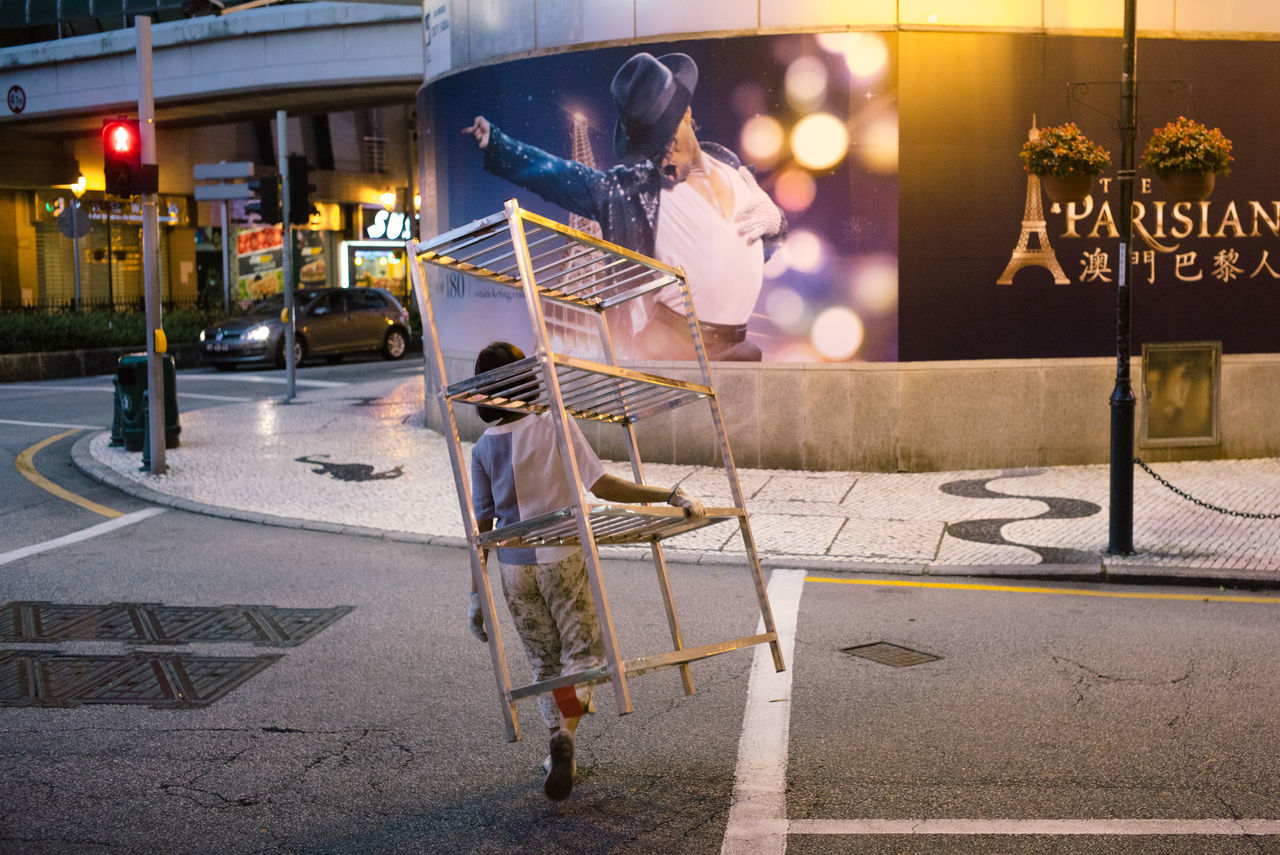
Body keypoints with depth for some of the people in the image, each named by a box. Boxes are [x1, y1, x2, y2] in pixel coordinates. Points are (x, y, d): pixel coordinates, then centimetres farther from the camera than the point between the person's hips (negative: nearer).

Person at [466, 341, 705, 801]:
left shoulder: (484, 448, -3)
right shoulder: (555, 425, -10)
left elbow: (482, 525, -2)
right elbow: (600, 485, -17)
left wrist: (476, 594, 5)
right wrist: (670, 494, -17)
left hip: (515, 568, 3)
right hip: (563, 558, -2)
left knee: (545, 663, 16)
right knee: (583, 651, 8)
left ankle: (561, 759, 21)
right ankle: (565, 732, -18)